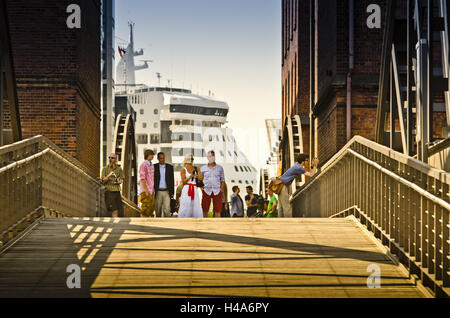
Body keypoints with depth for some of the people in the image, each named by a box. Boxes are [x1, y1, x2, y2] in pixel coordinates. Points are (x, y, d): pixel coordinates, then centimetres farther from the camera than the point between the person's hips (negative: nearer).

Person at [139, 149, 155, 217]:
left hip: (152, 191, 8)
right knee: (146, 208, -9)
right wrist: (146, 190, -19)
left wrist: (153, 189, 15)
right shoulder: (143, 165, -8)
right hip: (146, 191, -8)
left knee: (151, 208, 5)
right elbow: (142, 178, -14)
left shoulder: (152, 165, 15)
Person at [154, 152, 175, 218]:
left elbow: (172, 180, 6)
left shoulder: (170, 167, 4)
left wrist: (172, 192, 1)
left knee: (167, 209, -11)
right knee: (158, 210, 3)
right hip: (158, 192, 0)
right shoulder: (154, 167, 1)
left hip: (167, 192, 0)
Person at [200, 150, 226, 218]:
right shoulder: (203, 168, 9)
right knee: (205, 210, -3)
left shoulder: (220, 168, 11)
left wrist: (221, 189, 0)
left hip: (217, 191, 0)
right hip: (206, 191, 0)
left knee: (217, 210, -2)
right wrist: (201, 189, -1)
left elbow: (222, 180, 12)